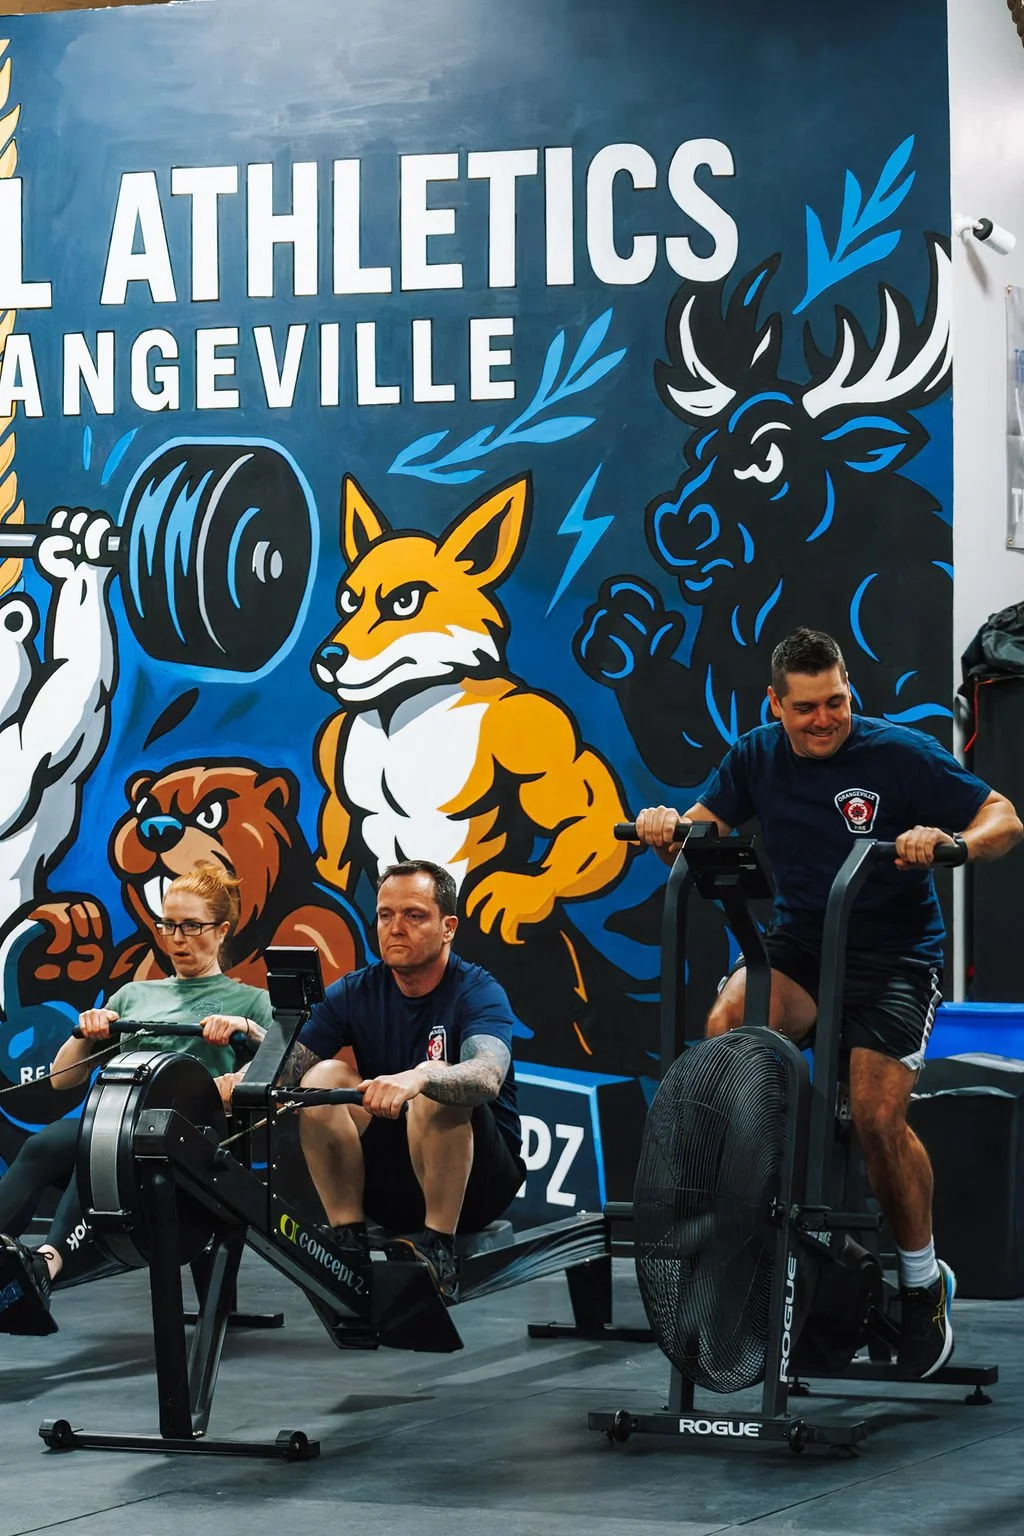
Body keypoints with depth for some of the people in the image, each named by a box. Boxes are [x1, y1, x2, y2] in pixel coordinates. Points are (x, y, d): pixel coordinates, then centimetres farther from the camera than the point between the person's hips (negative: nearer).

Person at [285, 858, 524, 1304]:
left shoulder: (477, 992, -14)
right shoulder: (356, 992, 0)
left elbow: (488, 1076, -37)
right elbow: (287, 1068, -11)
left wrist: (419, 1077, -57)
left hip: (478, 1180, -4)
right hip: (389, 1178, 4)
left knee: (436, 1089, -32)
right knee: (324, 1076, -18)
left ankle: (437, 1251, -25)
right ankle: (348, 1242, -15)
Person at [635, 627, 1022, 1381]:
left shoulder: (901, 753, -12)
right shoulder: (757, 756, 0)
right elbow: (705, 829, 5)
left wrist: (952, 843, -33)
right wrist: (668, 827, -19)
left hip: (894, 956, -3)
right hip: (798, 943, 3)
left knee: (878, 1115, -18)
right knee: (727, 1025, -29)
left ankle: (925, 1281, 4)